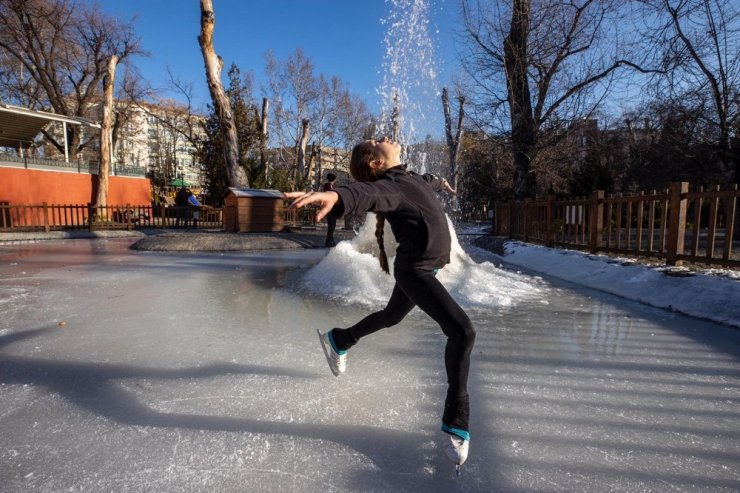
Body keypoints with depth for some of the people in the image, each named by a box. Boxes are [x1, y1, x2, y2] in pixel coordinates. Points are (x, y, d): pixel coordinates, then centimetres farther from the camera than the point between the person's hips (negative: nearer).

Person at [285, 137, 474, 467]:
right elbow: (367, 192, -45)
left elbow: (426, 181, 32)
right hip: (415, 269, -10)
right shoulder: (389, 186, -22)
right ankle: (455, 421, -6)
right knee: (462, 331, -19)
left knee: (392, 315, 28)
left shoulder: (411, 179, 7)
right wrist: (336, 196, -68)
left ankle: (337, 340, 50)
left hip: (422, 266, 10)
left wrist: (439, 183, 55)